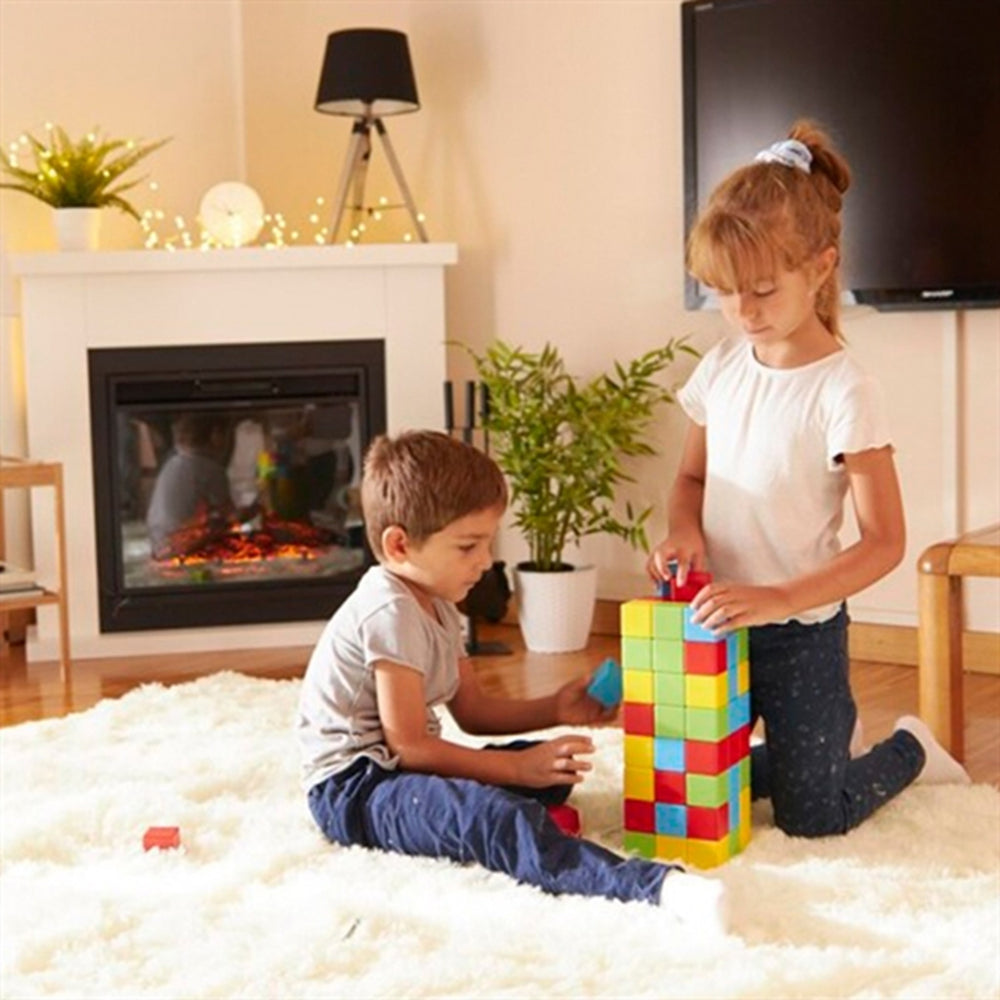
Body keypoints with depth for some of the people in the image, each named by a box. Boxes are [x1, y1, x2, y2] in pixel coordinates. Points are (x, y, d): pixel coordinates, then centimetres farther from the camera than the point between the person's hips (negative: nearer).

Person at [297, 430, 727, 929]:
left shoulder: (435, 606, 13)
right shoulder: (390, 612, -19)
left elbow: (472, 710, 16)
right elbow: (407, 746, -22)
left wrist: (554, 710, 3)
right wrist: (518, 768, -21)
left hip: (396, 770, 11)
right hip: (351, 787, -11)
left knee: (552, 769, 14)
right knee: (498, 817, -37)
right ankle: (659, 886, -54)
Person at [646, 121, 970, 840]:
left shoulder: (841, 391, -18)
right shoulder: (722, 369, 1)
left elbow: (884, 541, -18)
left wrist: (778, 598, -28)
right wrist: (684, 532, -8)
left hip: (801, 632, -6)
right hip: (718, 620, 6)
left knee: (811, 820, 3)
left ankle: (913, 751, 31)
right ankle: (807, 754, 36)